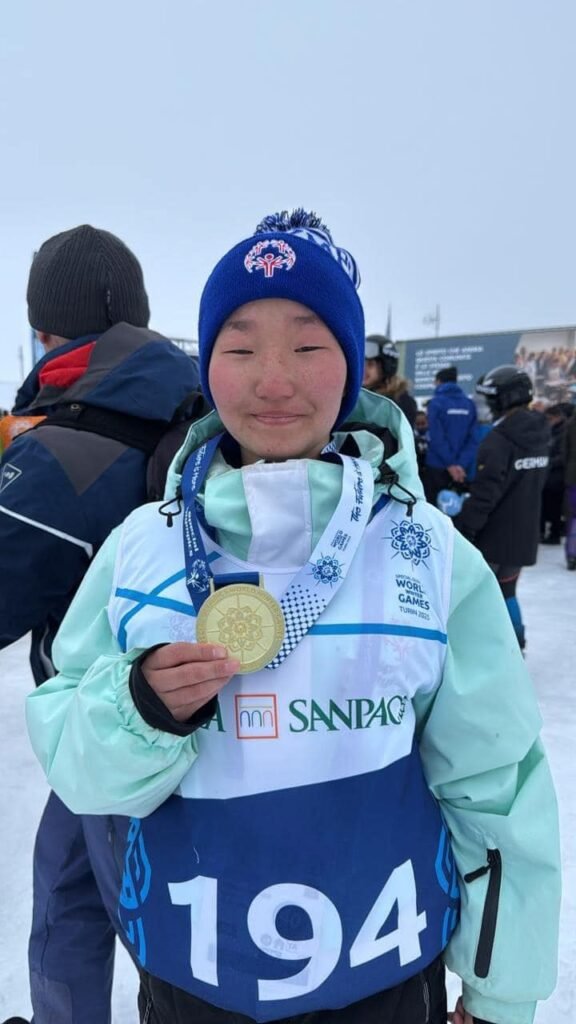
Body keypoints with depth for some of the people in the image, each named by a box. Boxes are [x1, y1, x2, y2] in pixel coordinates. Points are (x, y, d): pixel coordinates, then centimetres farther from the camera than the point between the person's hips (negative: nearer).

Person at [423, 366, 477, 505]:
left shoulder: (436, 403, -7)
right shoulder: (469, 404, 5)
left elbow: (436, 438, -14)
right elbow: (473, 438, -2)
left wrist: (450, 464, -12)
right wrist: (462, 464, -7)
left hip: (438, 466, -4)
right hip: (461, 468, 4)